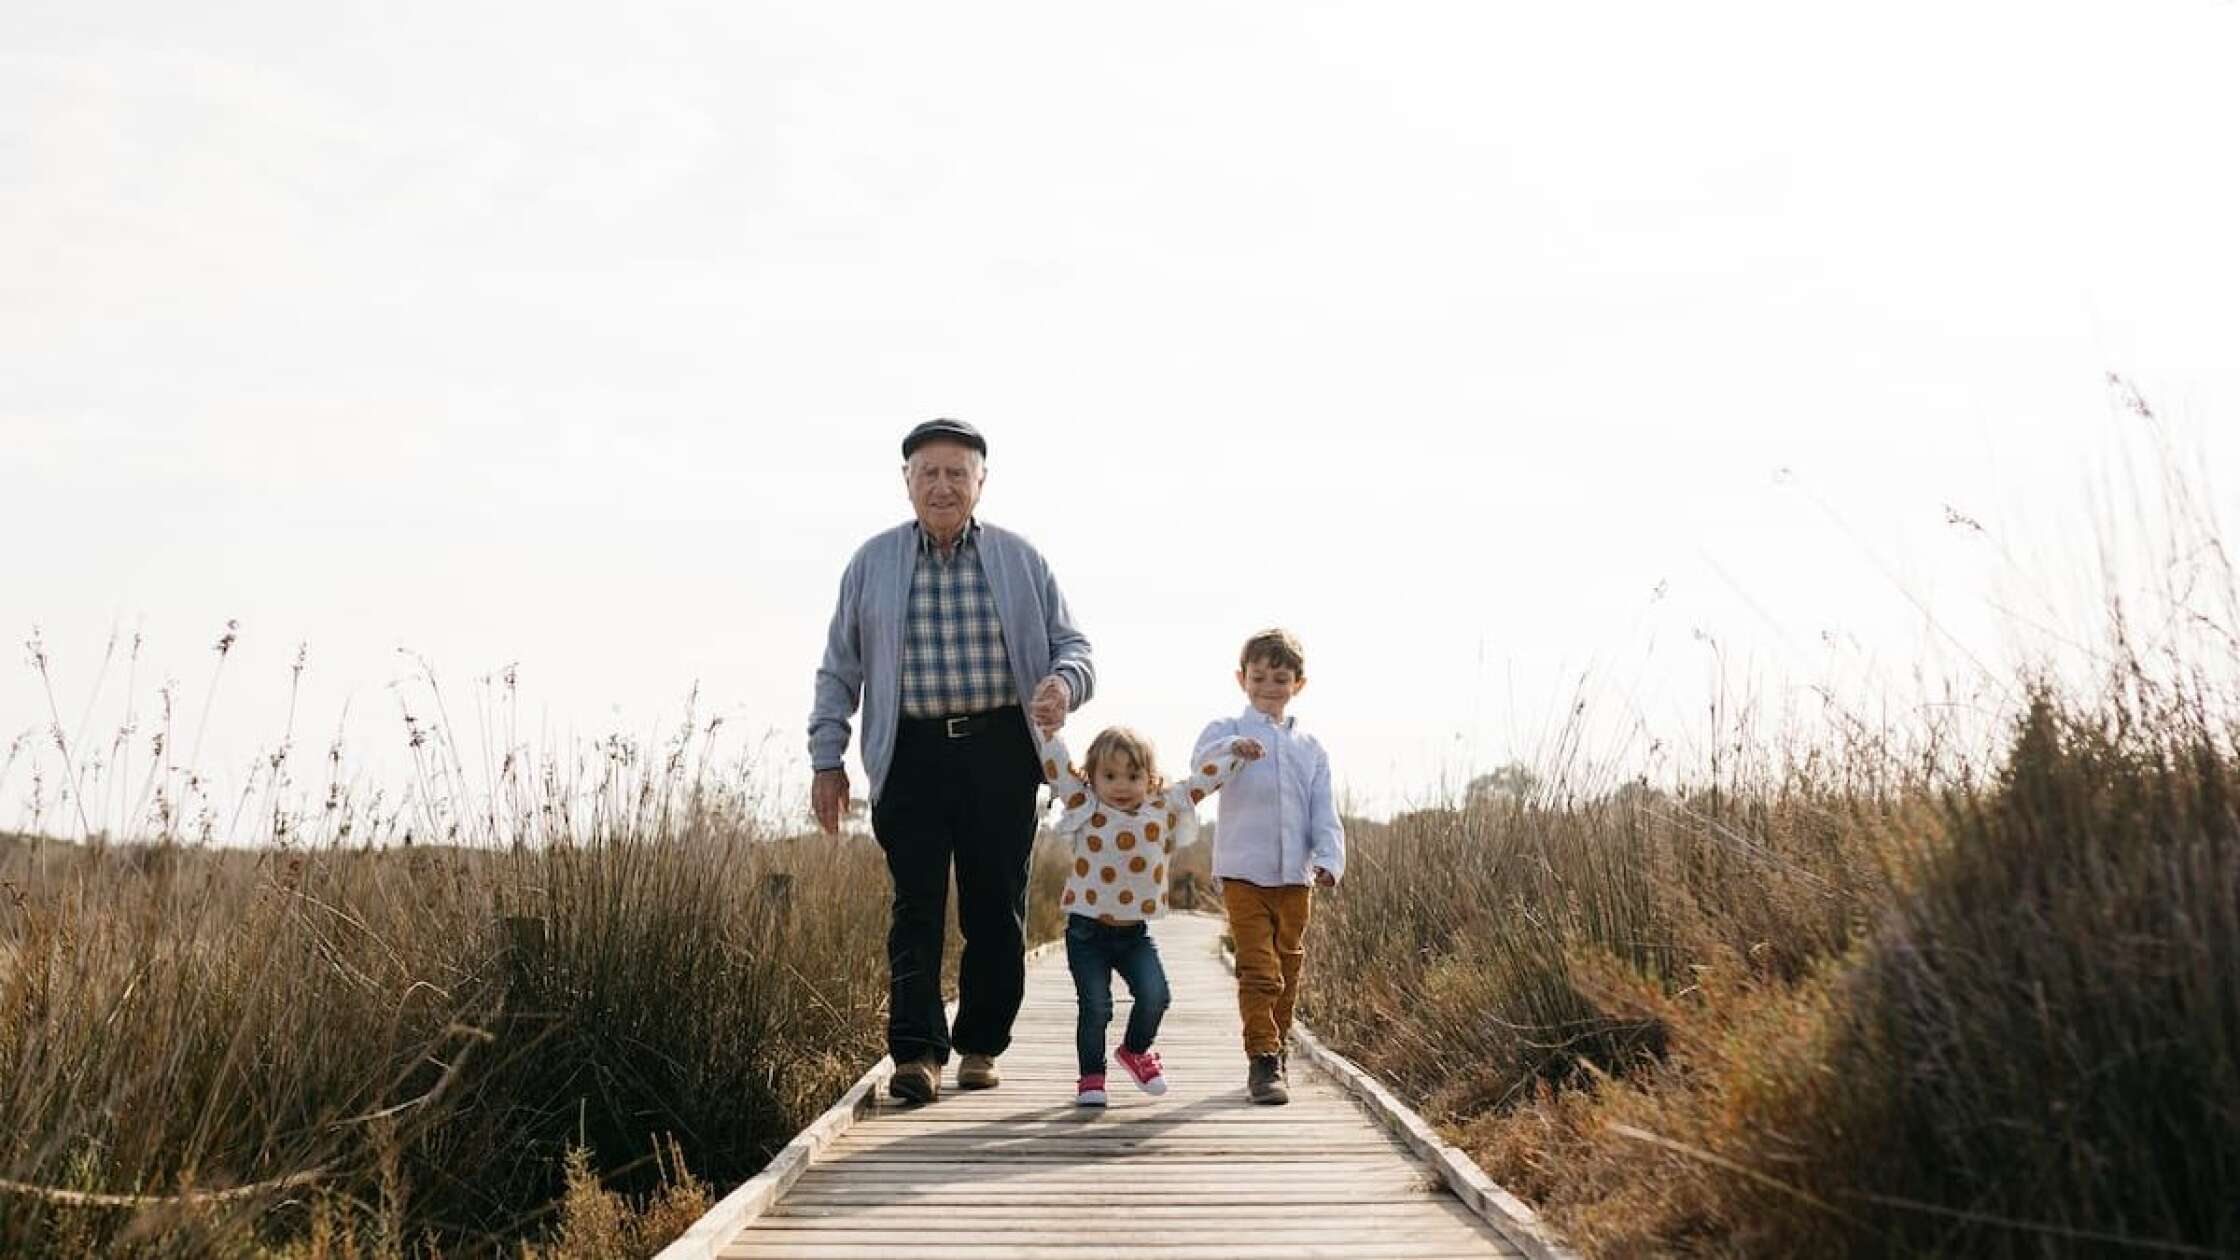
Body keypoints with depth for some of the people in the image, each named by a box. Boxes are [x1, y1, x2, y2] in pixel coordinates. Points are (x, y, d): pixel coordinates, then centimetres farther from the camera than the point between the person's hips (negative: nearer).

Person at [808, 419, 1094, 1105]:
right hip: (911, 754, -1)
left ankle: (980, 1045, 16)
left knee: (996, 906, 3)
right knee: (916, 904, -7)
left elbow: (1071, 643, 10)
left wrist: (1064, 683, -14)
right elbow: (839, 670, 13)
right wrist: (826, 759, 6)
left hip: (1000, 754, 1)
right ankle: (916, 1054, -9)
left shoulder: (1019, 558, 10)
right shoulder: (873, 562, 10)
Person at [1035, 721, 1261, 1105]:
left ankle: (1135, 1050, 19)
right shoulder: (1085, 808, -4)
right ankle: (1091, 1075, 13)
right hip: (1088, 930, -2)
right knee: (1095, 1006, -7)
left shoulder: (1165, 808, 4)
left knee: (1154, 995, -10)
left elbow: (1204, 776, 13)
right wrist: (1049, 725, -19)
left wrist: (1234, 751, 15)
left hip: (1135, 931, 2)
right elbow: (1056, 766, -11)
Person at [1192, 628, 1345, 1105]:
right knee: (1259, 971, -11)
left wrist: (1328, 860, -9)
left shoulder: (1310, 748, 12)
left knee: (1288, 971, 14)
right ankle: (1262, 1059, -8)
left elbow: (1324, 813, 8)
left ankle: (1277, 1048, 30)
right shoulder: (1226, 732, 1)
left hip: (1295, 877, 4)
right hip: (1244, 873, -4)